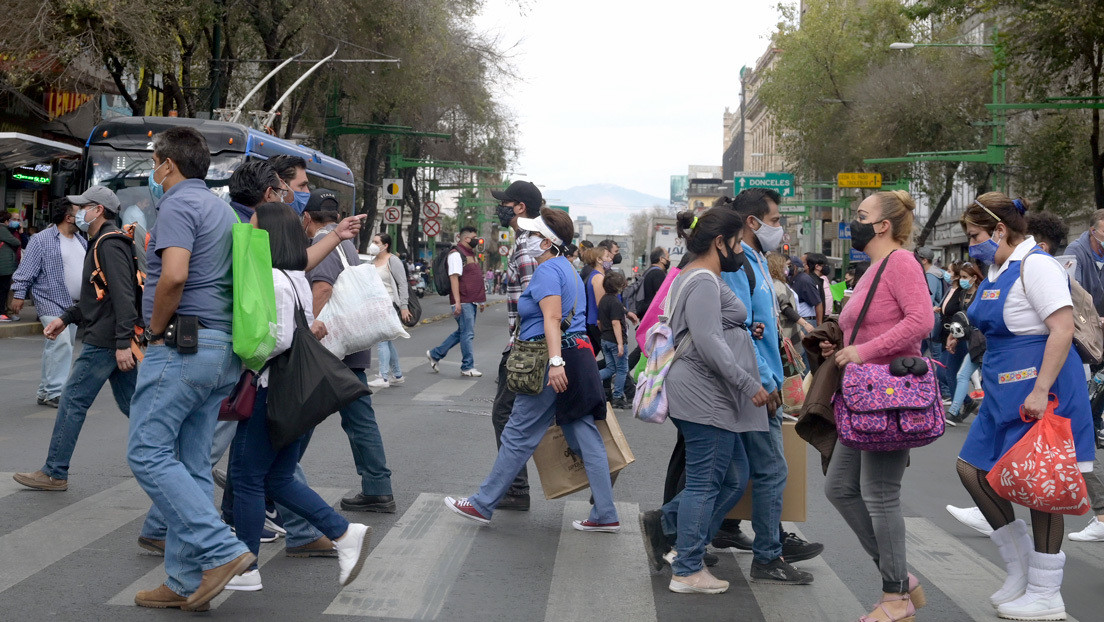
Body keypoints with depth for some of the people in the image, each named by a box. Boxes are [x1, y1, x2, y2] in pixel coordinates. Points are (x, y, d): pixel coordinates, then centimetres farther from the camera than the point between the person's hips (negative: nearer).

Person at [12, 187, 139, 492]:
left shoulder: (110, 243, -14)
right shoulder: (102, 243, 19)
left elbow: (123, 295, -23)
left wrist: (122, 342, -28)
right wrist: (66, 318, 23)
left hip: (104, 341, -10)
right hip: (115, 340, 10)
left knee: (72, 402, -2)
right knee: (131, 402, 11)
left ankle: (54, 473, 6)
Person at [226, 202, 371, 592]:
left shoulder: (272, 280, -16)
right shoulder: (296, 278, 14)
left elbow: (278, 340, -22)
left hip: (270, 391, -10)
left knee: (246, 476, 2)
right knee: (278, 478, 15)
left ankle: (245, 570, 10)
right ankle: (344, 534, 6)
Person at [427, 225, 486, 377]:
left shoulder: (471, 253, 19)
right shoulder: (456, 254, -11)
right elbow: (454, 278, -18)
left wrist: (480, 299, 26)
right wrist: (457, 302, -24)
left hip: (471, 301, 10)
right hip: (463, 302, -10)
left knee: (462, 332, 15)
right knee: (467, 333, -5)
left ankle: (435, 354, 24)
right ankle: (467, 367, 3)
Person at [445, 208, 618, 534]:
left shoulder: (546, 271, -11)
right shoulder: (567, 268, 19)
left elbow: (552, 318, -24)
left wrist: (555, 361, -33)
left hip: (553, 363, -10)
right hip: (577, 356, 10)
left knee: (518, 436, -1)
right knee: (585, 437, 7)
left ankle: (482, 504, 7)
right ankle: (605, 515, 7)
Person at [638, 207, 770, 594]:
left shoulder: (694, 277, 19)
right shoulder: (704, 280, -14)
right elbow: (708, 342, -23)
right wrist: (749, 385, -21)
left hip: (707, 398, 11)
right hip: (705, 396, -11)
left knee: (734, 477, 13)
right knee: (706, 483, -3)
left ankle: (662, 524, 16)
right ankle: (687, 571, 5)